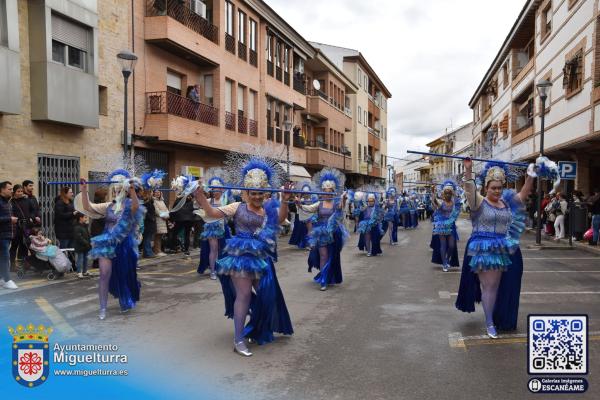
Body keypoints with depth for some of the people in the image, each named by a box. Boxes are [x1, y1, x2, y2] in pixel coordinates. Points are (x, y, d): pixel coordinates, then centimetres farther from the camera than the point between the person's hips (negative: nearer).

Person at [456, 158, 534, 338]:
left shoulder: (507, 203, 11)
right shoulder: (479, 202, -7)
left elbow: (524, 194, 10)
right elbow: (469, 190, -23)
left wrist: (530, 176, -1)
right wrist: (468, 170, -35)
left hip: (503, 249, 6)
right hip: (484, 249, -5)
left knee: (499, 287, 14)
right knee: (489, 285, -4)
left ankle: (500, 319, 28)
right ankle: (489, 323, 4)